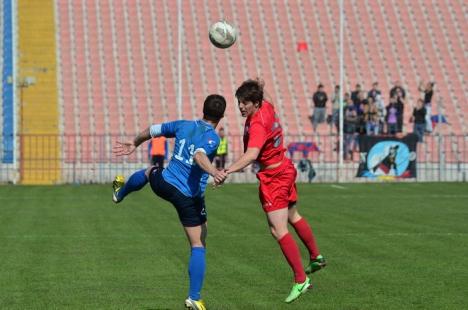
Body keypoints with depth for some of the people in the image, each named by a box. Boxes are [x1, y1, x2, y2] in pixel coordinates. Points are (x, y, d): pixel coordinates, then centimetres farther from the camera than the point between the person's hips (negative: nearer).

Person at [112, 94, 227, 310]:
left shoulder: (183, 126, 3)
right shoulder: (212, 138, -16)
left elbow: (152, 130, 16)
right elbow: (199, 155, -38)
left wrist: (134, 144, 33)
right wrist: (213, 171, -55)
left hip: (163, 184, 6)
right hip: (189, 198, -6)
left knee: (149, 171, 42)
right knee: (198, 246, 2)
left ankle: (120, 192, 70)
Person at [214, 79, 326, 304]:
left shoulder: (257, 125, -31)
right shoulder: (267, 106, -5)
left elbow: (251, 155, -49)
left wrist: (227, 171, -59)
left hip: (273, 178, -10)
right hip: (285, 169, 10)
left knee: (278, 230, -11)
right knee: (293, 217, 28)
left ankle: (301, 280, -9)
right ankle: (316, 258, 47)